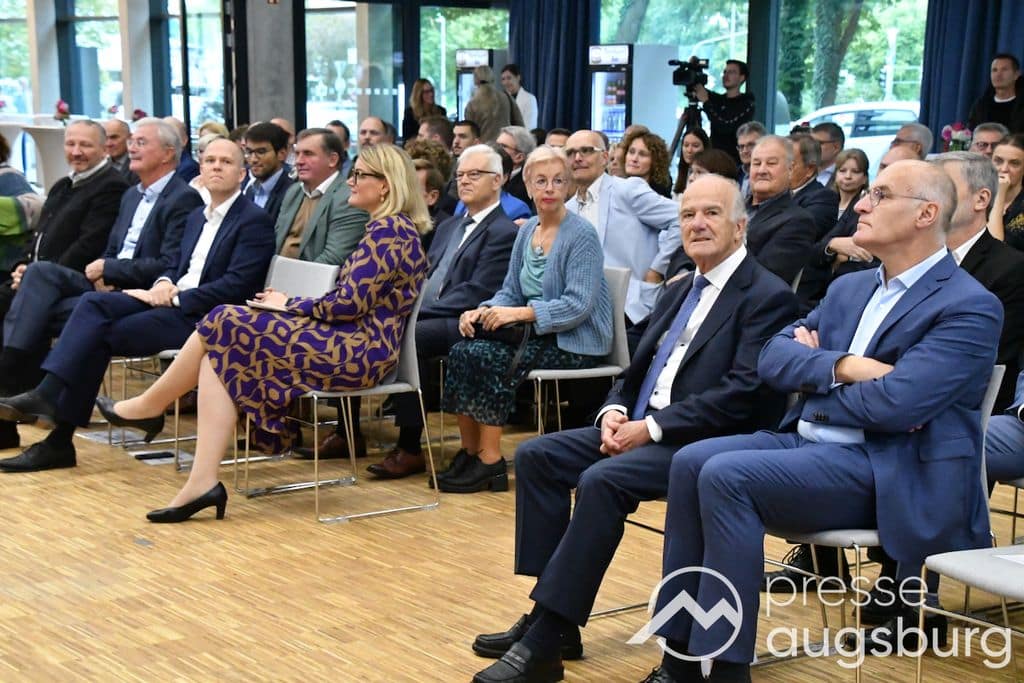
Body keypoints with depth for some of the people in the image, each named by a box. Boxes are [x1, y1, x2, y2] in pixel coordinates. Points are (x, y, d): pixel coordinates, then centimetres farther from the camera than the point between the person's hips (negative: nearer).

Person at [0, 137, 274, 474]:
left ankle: (60, 439, -17)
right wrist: (163, 284, 0)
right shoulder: (198, 216, 22)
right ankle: (48, 395, -27)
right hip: (172, 300, 8)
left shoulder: (255, 221, -5)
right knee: (94, 303, -18)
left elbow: (236, 285, -15)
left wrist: (175, 297, -16)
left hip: (202, 317, -8)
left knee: (100, 332, -20)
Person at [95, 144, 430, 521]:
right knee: (220, 356, -3)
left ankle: (150, 405, 14)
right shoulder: (391, 228, 19)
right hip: (351, 345, 10)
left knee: (225, 327, -8)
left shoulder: (387, 230, -13)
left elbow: (350, 302, -19)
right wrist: (291, 305, 8)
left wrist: (289, 304, -3)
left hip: (358, 351, -10)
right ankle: (202, 482, -10)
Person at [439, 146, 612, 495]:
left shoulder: (582, 235, -12)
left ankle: (491, 463, -17)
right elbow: (510, 291, 14)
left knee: (489, 358, -26)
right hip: (536, 334, 7)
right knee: (462, 352, -15)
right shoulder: (527, 231, 11)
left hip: (574, 342, -7)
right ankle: (470, 454, -8)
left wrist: (520, 313, -26)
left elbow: (578, 306, -19)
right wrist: (484, 311, -8)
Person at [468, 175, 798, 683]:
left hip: (707, 443, -9)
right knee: (536, 456, -7)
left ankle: (543, 641, -25)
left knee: (602, 480, -31)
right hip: (644, 428, 9)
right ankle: (553, 620, -9)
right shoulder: (678, 292, 19)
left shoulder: (768, 297, -8)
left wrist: (652, 427, -20)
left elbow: (743, 394, -19)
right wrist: (615, 412, -3)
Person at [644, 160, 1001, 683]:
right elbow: (773, 358, 7)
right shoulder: (849, 289, 17)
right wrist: (842, 365, -12)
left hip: (888, 475, -8)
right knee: (690, 461, -14)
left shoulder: (969, 307, -9)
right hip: (809, 442, 8)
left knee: (726, 475, -25)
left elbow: (893, 403, -21)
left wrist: (814, 374, -3)